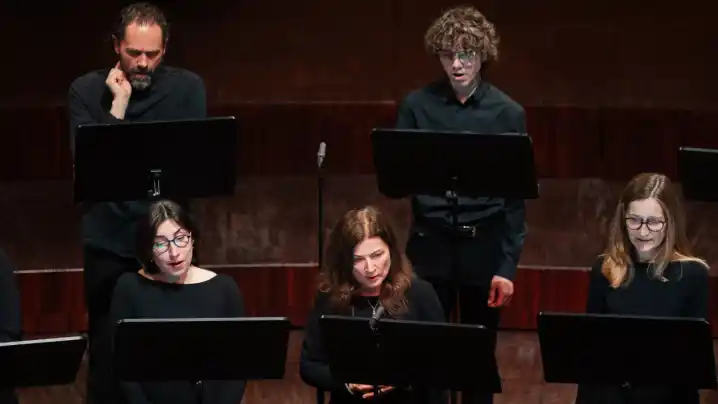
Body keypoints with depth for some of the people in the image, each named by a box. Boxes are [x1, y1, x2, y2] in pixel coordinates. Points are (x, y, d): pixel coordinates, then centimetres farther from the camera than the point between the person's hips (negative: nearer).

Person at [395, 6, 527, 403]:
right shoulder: (417, 105, -1)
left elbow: (516, 195, -2)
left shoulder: (507, 113, -3)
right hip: (430, 242, 0)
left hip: (484, 244, 0)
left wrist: (508, 265, -5)